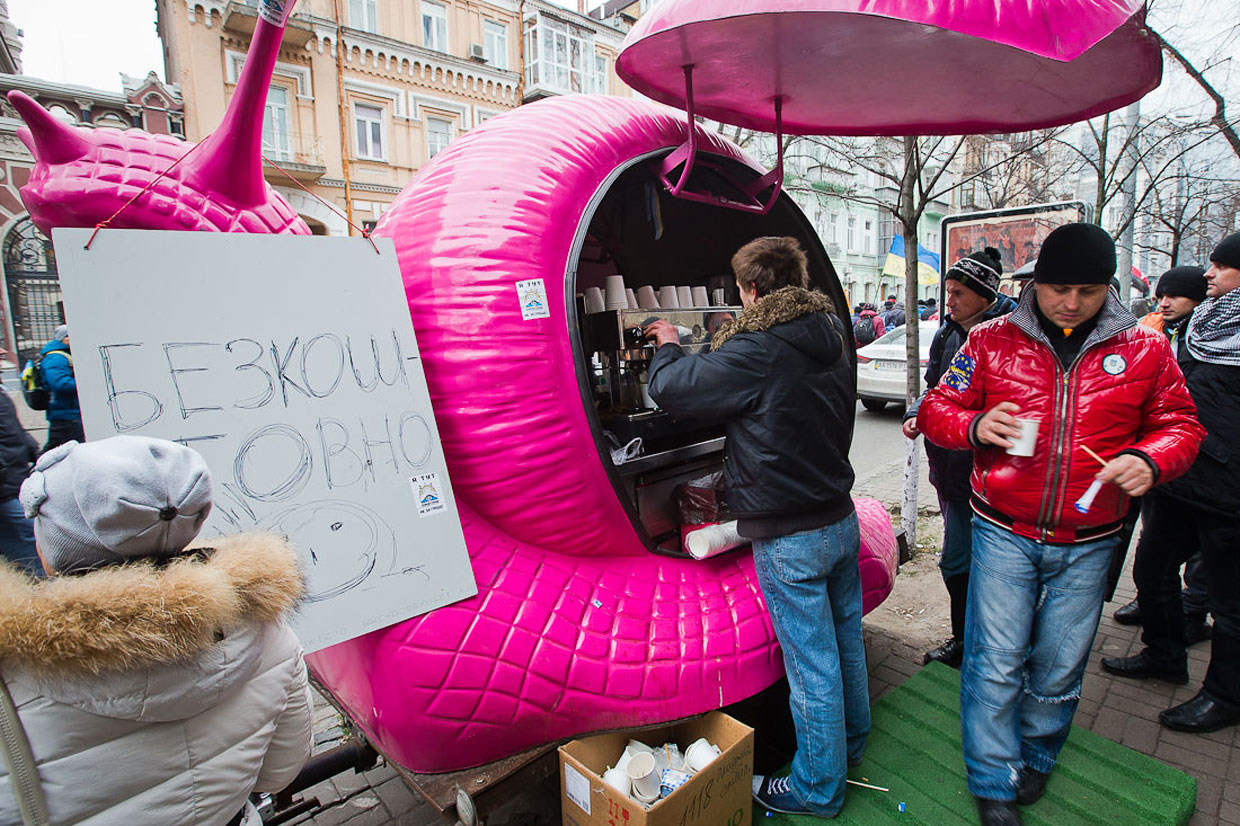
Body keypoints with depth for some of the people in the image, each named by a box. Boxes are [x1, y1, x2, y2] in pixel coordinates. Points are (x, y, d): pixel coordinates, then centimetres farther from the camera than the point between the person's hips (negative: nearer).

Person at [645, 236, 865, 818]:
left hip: (789, 538, -9)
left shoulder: (754, 353, -22)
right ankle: (850, 740, 48)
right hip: (841, 518, 9)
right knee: (844, 637, 25)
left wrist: (668, 346, 4)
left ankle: (817, 787, 27)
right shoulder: (831, 338, 4)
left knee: (812, 665, 7)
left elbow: (671, 389, -17)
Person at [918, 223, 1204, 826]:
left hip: (1087, 544, 2)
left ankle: (1037, 755, 40)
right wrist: (975, 426, -20)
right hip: (1004, 533, -1)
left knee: (1059, 665, 14)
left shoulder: (1144, 349, 2)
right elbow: (936, 409, 2)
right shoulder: (992, 341, -2)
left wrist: (1149, 459, -12)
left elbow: (1180, 424, 10)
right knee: (996, 662, 2)